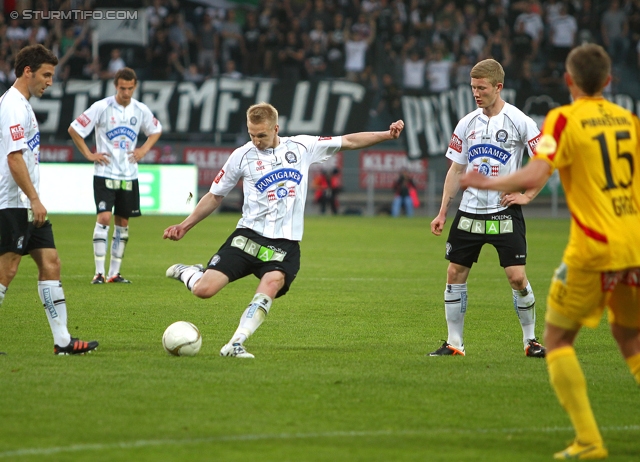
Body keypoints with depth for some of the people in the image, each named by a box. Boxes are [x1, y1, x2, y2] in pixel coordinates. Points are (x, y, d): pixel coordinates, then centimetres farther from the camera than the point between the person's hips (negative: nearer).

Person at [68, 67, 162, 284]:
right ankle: (99, 272, -13)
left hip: (129, 175, 5)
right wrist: (89, 154, -7)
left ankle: (114, 272, 15)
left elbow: (156, 130, 21)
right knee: (104, 218, -15)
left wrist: (143, 150, 6)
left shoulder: (141, 110, 3)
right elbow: (74, 129, -5)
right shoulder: (102, 107, -10)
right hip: (105, 174, -4)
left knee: (123, 223, 7)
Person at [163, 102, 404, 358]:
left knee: (272, 283, -32)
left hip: (285, 244, 0)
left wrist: (387, 135, 2)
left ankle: (235, 344, -33)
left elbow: (348, 141, 11)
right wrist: (184, 226, 11)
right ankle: (189, 273, 22)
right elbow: (215, 196, 15)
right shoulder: (242, 156, 4)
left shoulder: (302, 147, 7)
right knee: (204, 290, -15)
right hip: (249, 236, 0)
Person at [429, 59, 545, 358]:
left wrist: (527, 195, -6)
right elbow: (456, 170, 12)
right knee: (455, 273, 1)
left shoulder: (519, 122, -6)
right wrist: (442, 212, 9)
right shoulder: (467, 124, 7)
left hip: (505, 213, -4)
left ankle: (530, 339, 8)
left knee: (517, 277, -10)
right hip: (469, 211, 4)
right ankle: (454, 343, 9)